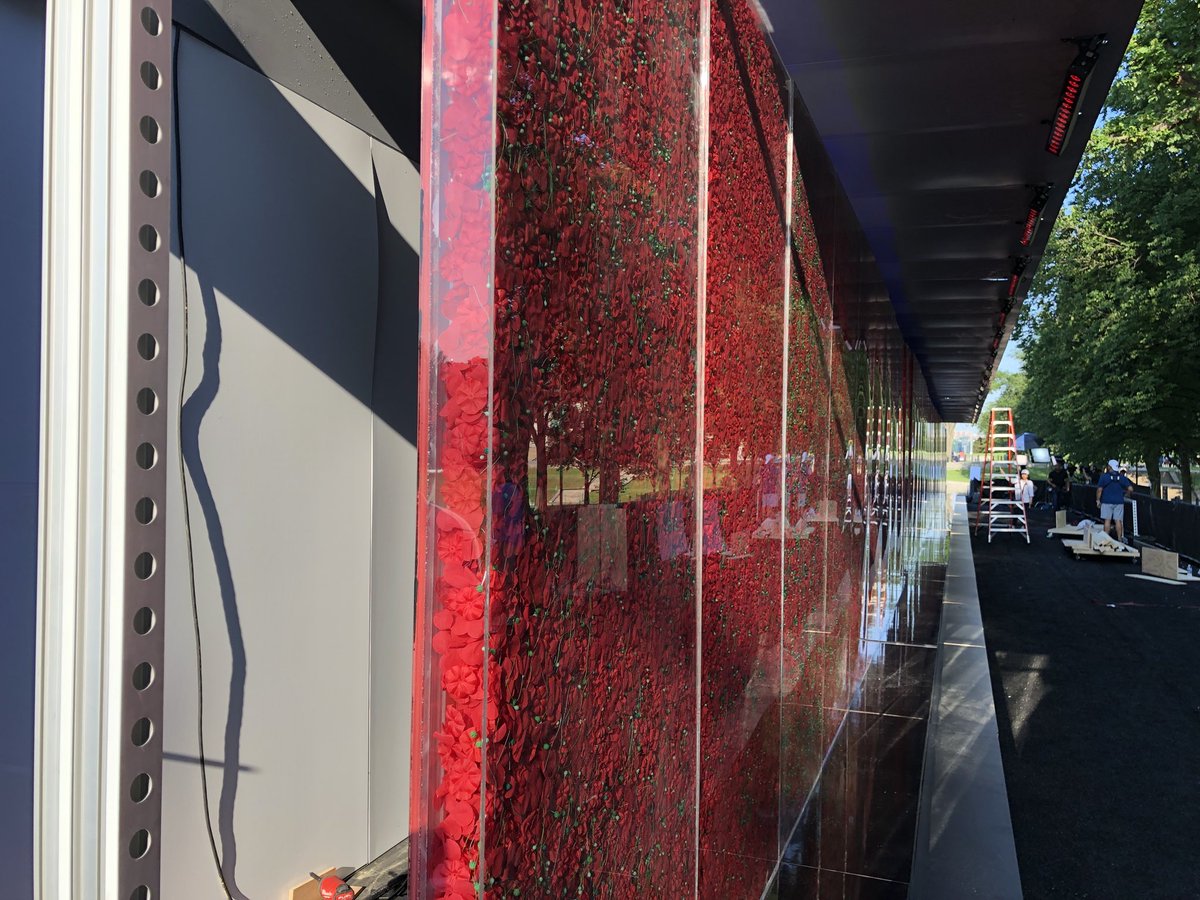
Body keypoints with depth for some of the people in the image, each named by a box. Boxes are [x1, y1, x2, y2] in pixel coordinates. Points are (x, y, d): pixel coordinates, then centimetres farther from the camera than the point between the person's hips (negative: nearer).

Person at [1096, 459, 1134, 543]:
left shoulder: (1104, 476, -6)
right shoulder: (1122, 477, 3)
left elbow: (1099, 489, -8)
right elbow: (1130, 489, 1)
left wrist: (1098, 500, 0)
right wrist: (1125, 495, 18)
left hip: (1107, 502, -2)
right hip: (1119, 502, 2)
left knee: (1107, 520, 1)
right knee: (1118, 520, 5)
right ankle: (1120, 538, 8)